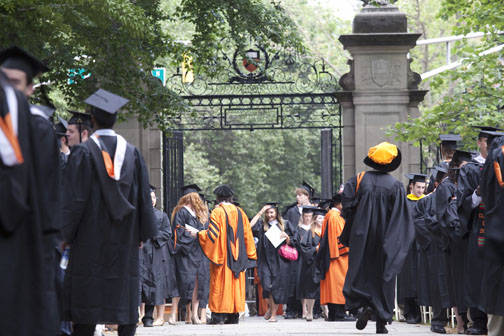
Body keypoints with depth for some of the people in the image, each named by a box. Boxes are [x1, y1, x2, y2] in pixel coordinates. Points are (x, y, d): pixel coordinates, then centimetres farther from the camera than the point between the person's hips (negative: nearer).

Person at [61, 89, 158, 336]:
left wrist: (65, 233, -3)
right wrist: (143, 233, 14)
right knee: (126, 296, 6)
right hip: (125, 239, 3)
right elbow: (143, 195, 7)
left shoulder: (83, 153, -8)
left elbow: (75, 197, -10)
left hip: (90, 235, -3)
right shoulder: (132, 153, 4)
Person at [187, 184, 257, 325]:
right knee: (236, 282, 7)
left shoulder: (217, 212, -9)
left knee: (220, 283, -3)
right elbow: (247, 234, 10)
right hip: (238, 255, 5)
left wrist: (197, 233, 0)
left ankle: (218, 316, -6)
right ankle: (234, 316, 6)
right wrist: (249, 254, 16)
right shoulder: (240, 212, 8)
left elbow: (212, 234, -14)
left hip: (222, 255, -5)